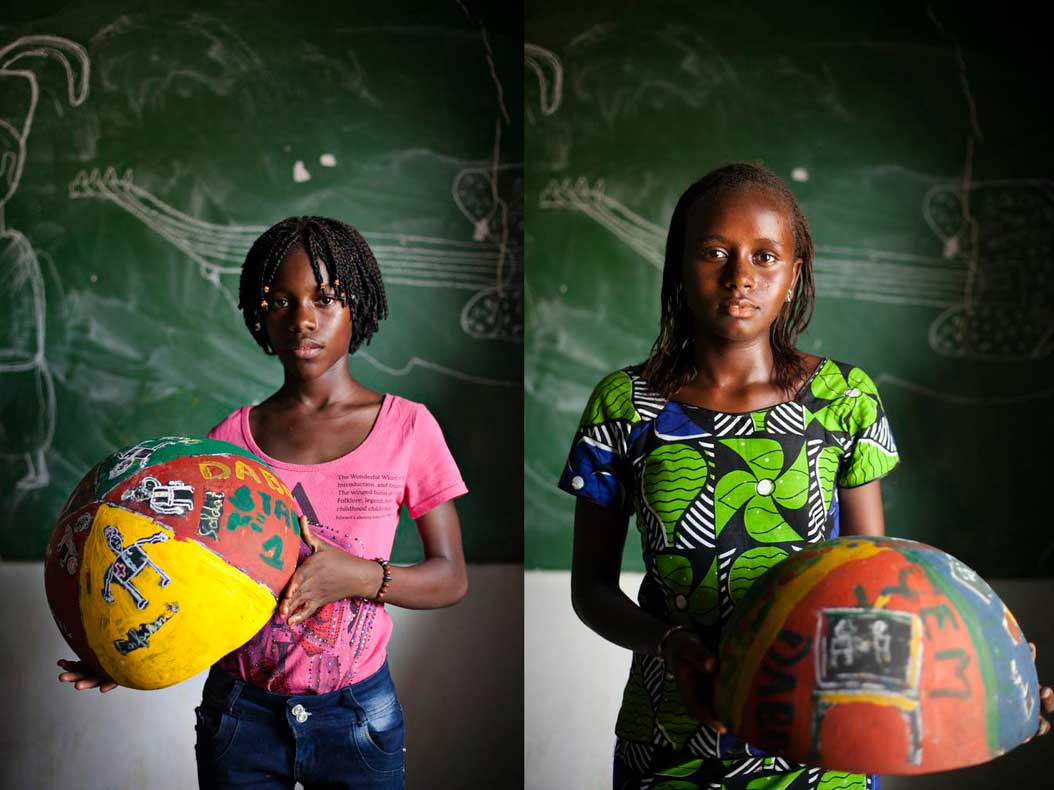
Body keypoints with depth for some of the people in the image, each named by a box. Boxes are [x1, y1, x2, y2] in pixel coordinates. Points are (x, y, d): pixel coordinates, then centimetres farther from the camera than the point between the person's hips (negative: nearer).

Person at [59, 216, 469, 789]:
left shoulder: (406, 426, -6)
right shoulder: (231, 438, -2)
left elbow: (451, 579, -5)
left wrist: (358, 575, -23)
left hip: (356, 714, -1)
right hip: (242, 710, 1)